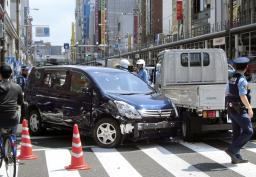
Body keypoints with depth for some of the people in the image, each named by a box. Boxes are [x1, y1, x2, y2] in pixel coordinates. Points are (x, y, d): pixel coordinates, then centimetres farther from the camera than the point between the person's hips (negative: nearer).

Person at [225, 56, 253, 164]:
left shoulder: (231, 79, 10)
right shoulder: (242, 80, -17)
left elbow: (227, 93, 18)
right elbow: (243, 96, -23)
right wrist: (250, 108, -17)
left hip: (231, 109, 9)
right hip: (240, 110, -9)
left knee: (237, 133, 12)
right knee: (248, 131, -2)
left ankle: (236, 157, 15)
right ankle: (232, 150, -7)